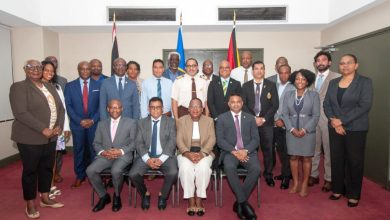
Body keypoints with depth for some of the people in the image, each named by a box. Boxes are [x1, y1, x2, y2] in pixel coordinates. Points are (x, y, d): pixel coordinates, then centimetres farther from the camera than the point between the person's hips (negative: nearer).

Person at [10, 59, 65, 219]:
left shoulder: (50, 87, 12)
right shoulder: (18, 87, -7)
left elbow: (60, 108, 10)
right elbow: (21, 113, -18)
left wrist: (59, 126, -7)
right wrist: (43, 129, -21)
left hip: (51, 136, 6)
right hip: (30, 138, -6)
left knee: (47, 167, 14)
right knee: (30, 170, 6)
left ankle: (45, 198, 30)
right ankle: (30, 204, 21)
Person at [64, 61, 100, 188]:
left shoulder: (98, 85, 4)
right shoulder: (70, 86, 5)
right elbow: (68, 106, 0)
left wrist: (93, 119, -10)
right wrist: (80, 121, -9)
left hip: (94, 123, 0)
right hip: (77, 123, 1)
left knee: (94, 149, 5)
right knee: (78, 150, 8)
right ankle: (79, 176, 20)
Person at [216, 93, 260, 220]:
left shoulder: (250, 118, 14)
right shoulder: (222, 118, 8)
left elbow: (256, 139, 7)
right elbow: (220, 140, 0)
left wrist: (246, 151, -12)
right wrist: (234, 151, -15)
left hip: (248, 151, 2)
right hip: (230, 152, -1)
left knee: (256, 168, -28)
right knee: (229, 168, -33)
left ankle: (239, 202, -12)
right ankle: (244, 203, -20)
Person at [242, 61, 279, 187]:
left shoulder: (271, 85, 7)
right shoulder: (246, 86, 9)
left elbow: (275, 104, 1)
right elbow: (243, 104, 2)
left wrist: (264, 118, -9)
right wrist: (254, 118, -9)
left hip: (266, 123, 0)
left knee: (267, 149, 3)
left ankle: (268, 174, 17)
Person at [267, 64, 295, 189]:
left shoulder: (293, 88, -6)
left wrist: (284, 121, -10)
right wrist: (276, 119, 2)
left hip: (286, 124, -4)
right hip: (274, 123, 4)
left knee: (285, 151, 0)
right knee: (279, 149, 9)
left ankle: (286, 177, 13)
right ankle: (284, 173, 24)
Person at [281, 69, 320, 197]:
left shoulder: (314, 95, -2)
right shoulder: (288, 94, 4)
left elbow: (316, 115, -5)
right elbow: (284, 114, 2)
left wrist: (304, 130, -13)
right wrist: (292, 129, -10)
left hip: (308, 131, -2)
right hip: (292, 131, 2)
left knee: (306, 158, 6)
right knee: (293, 157, 8)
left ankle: (304, 185, 18)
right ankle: (295, 183, 21)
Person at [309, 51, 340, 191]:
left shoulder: (337, 78, -3)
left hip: (328, 119, -4)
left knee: (328, 151, 3)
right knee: (314, 149, 12)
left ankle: (329, 179, 16)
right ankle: (314, 175, 25)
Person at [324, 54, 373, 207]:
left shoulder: (365, 82, -3)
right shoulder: (333, 83, 10)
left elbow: (365, 106, -14)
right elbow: (326, 104, 5)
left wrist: (342, 121, -17)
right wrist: (333, 120, -11)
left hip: (356, 129, -4)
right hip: (335, 127, 4)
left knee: (354, 161, 4)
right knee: (336, 159, 8)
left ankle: (353, 194, 18)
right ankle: (338, 189, 23)